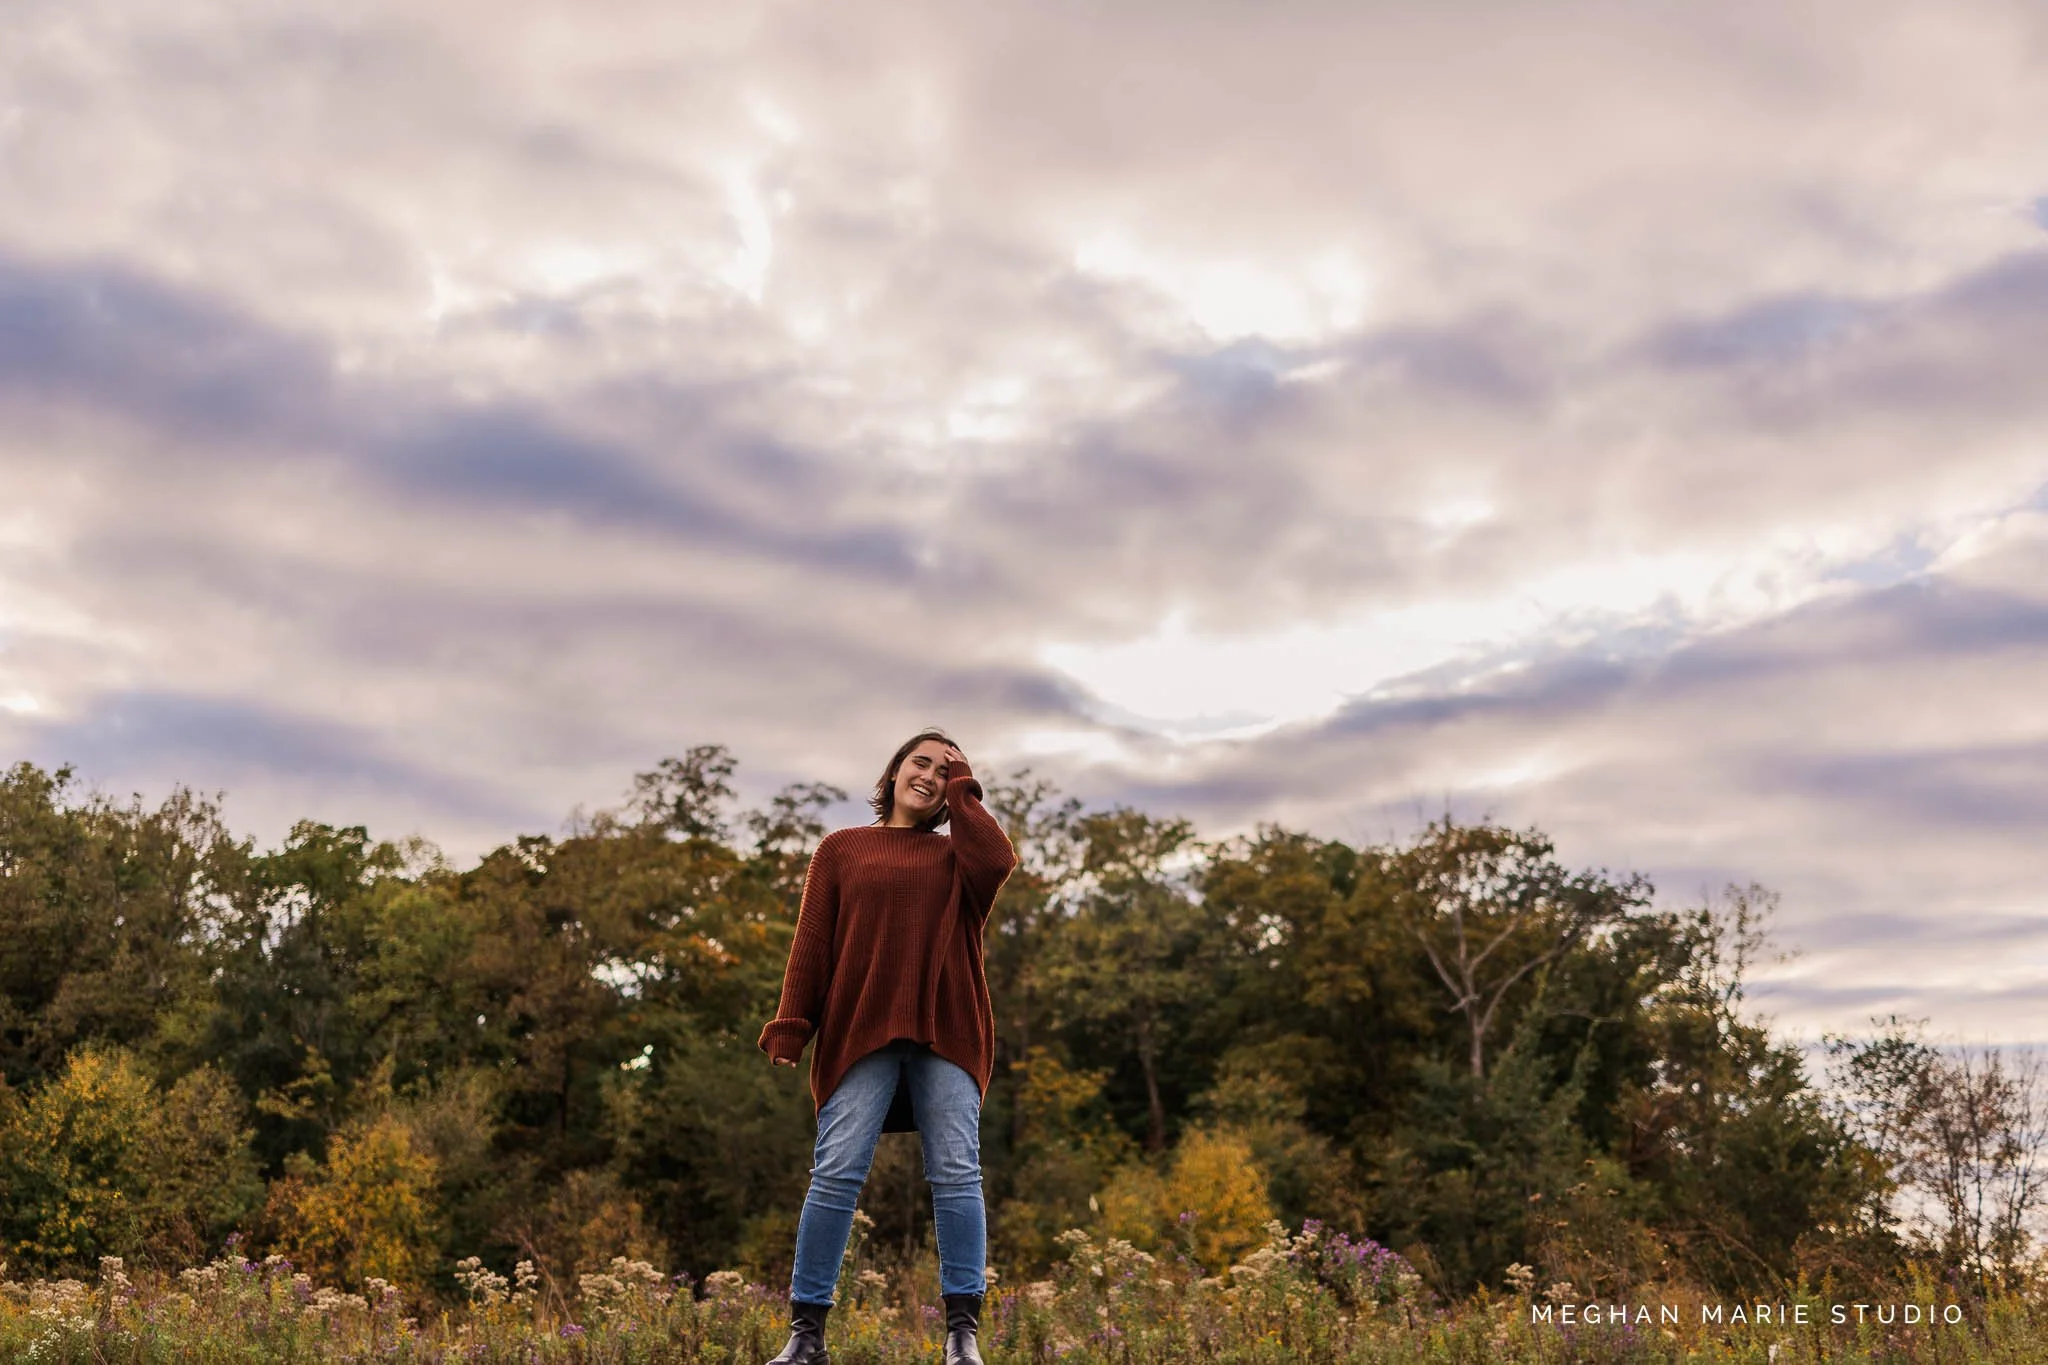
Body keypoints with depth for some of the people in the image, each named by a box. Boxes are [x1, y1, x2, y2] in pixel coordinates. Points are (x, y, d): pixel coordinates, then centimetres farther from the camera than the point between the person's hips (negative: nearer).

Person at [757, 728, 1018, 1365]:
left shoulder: (957, 852, 17)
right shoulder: (841, 848, 15)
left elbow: (998, 861, -8)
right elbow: (812, 942, 8)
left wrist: (962, 791, 5)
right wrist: (790, 1024, -4)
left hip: (947, 1032, 1)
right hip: (861, 1029, -1)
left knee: (956, 1172, -6)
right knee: (836, 1173, -8)